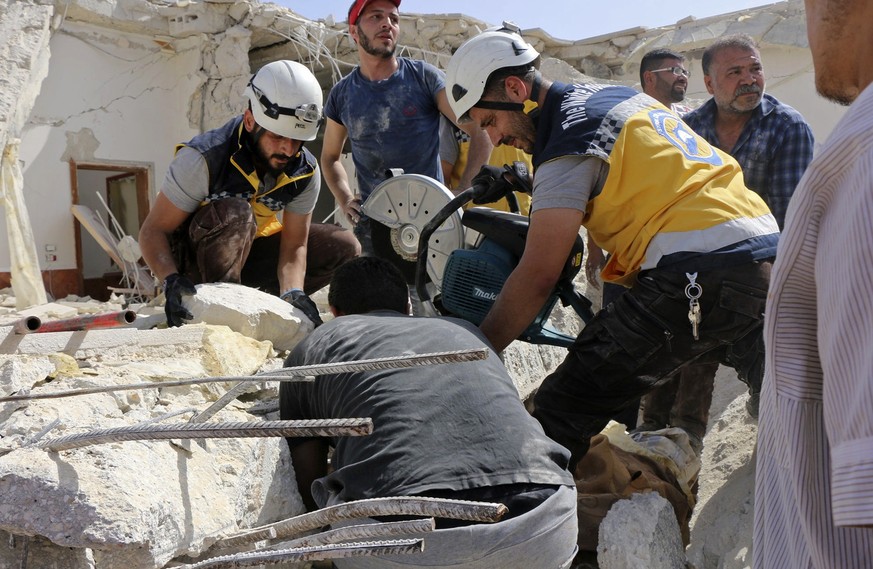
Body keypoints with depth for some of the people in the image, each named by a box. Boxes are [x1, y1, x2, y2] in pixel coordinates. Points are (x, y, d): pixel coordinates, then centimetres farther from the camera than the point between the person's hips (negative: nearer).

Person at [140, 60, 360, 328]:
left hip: (251, 255, 6)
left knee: (344, 247, -8)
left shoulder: (306, 172, -12)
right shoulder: (203, 158, -27)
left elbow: (294, 246, -10)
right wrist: (171, 280, -43)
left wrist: (292, 293, -31)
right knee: (234, 212, -37)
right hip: (194, 261, -6)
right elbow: (152, 231, -24)